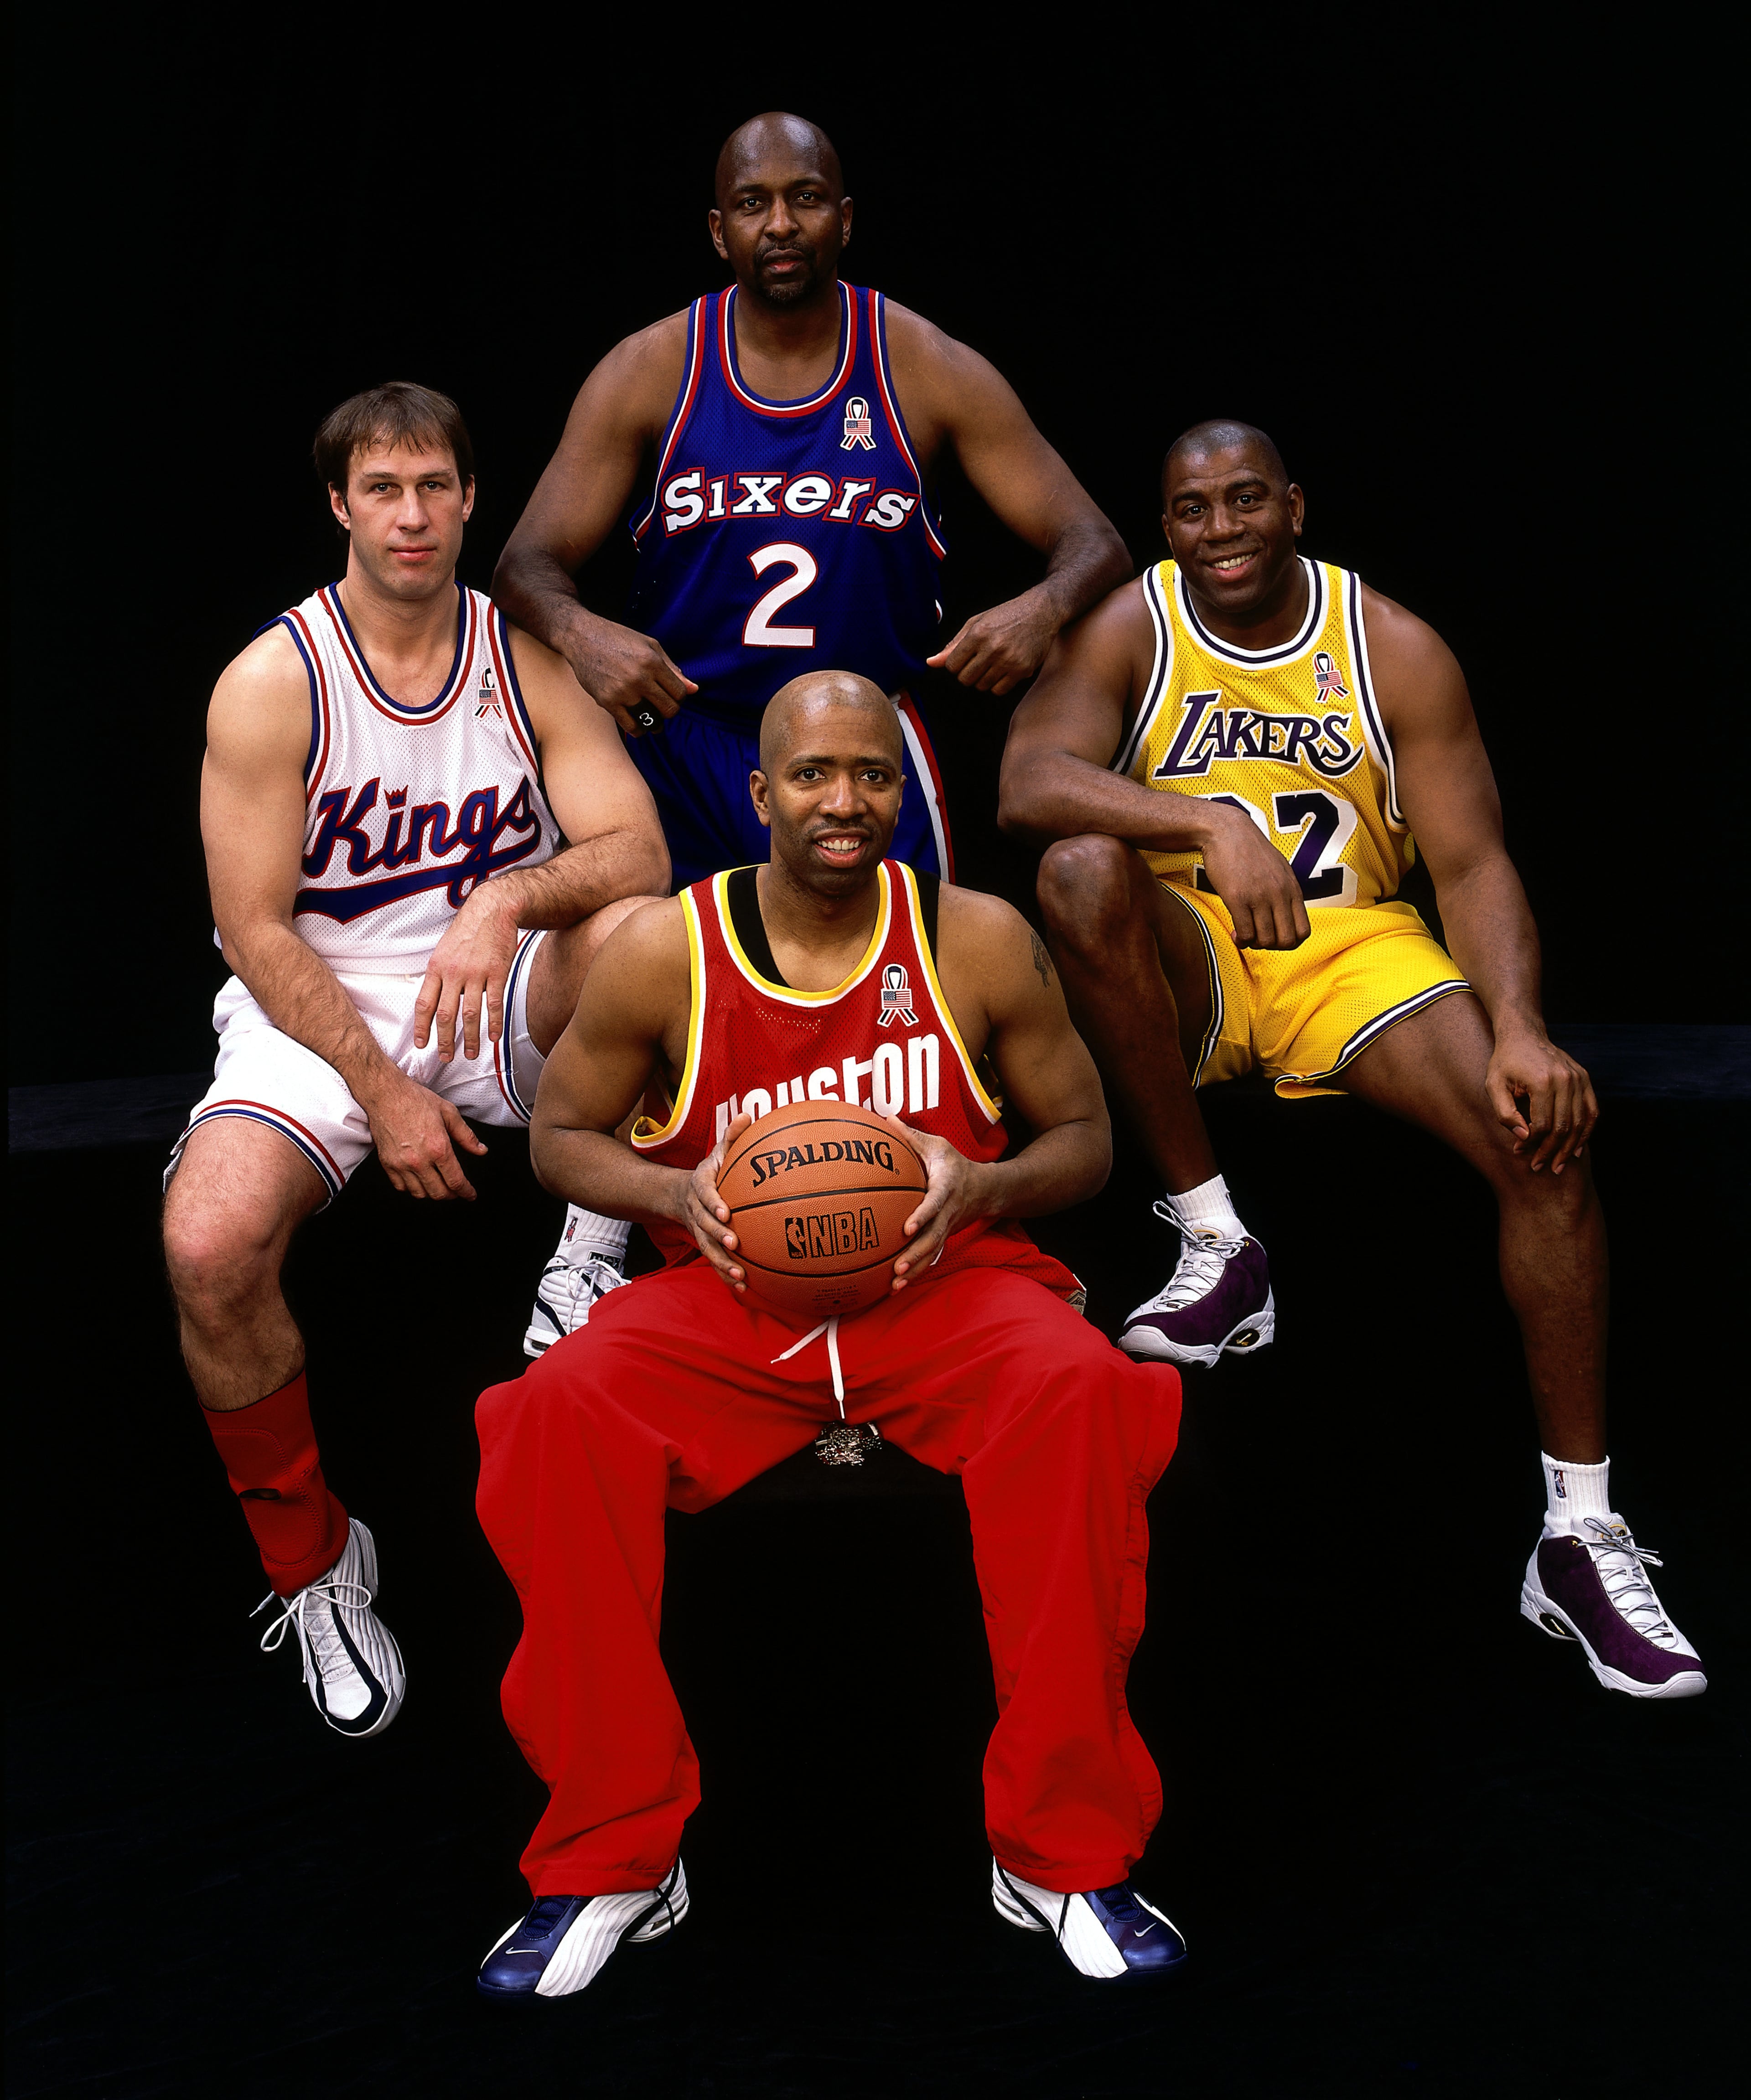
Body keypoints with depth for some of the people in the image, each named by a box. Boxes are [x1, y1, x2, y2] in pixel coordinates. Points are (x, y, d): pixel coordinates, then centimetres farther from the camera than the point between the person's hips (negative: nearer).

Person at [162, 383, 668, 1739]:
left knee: (637, 929, -31)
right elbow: (257, 931, -10)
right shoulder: (270, 686, -8)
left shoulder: (526, 661, 1)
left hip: (500, 1005, 2)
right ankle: (313, 1561, -4)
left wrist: (509, 898, -30)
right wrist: (383, 1093, -16)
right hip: (318, 1016, -2)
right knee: (209, 1246, -29)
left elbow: (637, 848, -10)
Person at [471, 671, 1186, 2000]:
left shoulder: (979, 941, -1)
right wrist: (674, 1195, -11)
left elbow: (1086, 1139, 8)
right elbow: (561, 1134, 10)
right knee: (562, 1411, -29)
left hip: (944, 1288, 0)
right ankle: (613, 1857, -14)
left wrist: (985, 1187, -14)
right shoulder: (665, 954, -2)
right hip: (732, 1296, 1)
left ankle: (1063, 1850, -18)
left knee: (1078, 1391, -33)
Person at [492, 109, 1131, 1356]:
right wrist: (579, 632, -29)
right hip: (686, 722, 0)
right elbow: (529, 563, -5)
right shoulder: (649, 373, -4)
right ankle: (592, 1240, 6)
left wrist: (1046, 607, -29)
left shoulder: (930, 372, -5)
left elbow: (1095, 541, -5)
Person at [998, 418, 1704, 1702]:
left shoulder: (1395, 650, -3)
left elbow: (1474, 862, -7)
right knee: (1082, 870, -34)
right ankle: (1217, 1246, -22)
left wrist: (1520, 1030, -26)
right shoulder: (1128, 632, -5)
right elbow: (1027, 785, -23)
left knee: (1547, 1138, -24)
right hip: (1185, 962, 0)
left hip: (1353, 951, 1)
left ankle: (1581, 1533, -16)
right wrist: (1210, 826, -39)